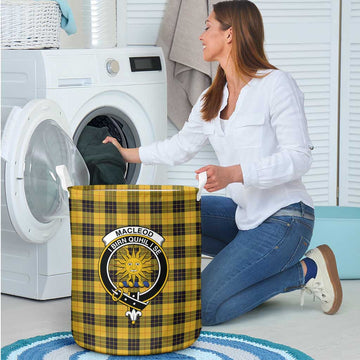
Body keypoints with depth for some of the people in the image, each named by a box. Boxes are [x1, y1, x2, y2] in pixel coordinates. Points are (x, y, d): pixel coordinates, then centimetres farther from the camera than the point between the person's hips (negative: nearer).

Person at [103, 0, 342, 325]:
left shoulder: (277, 85, -12)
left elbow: (298, 158, -18)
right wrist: (128, 154, 28)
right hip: (242, 213, 8)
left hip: (284, 217, -8)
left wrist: (233, 173, -27)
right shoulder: (211, 100, 12)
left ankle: (305, 271, -2)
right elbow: (181, 146, 25)